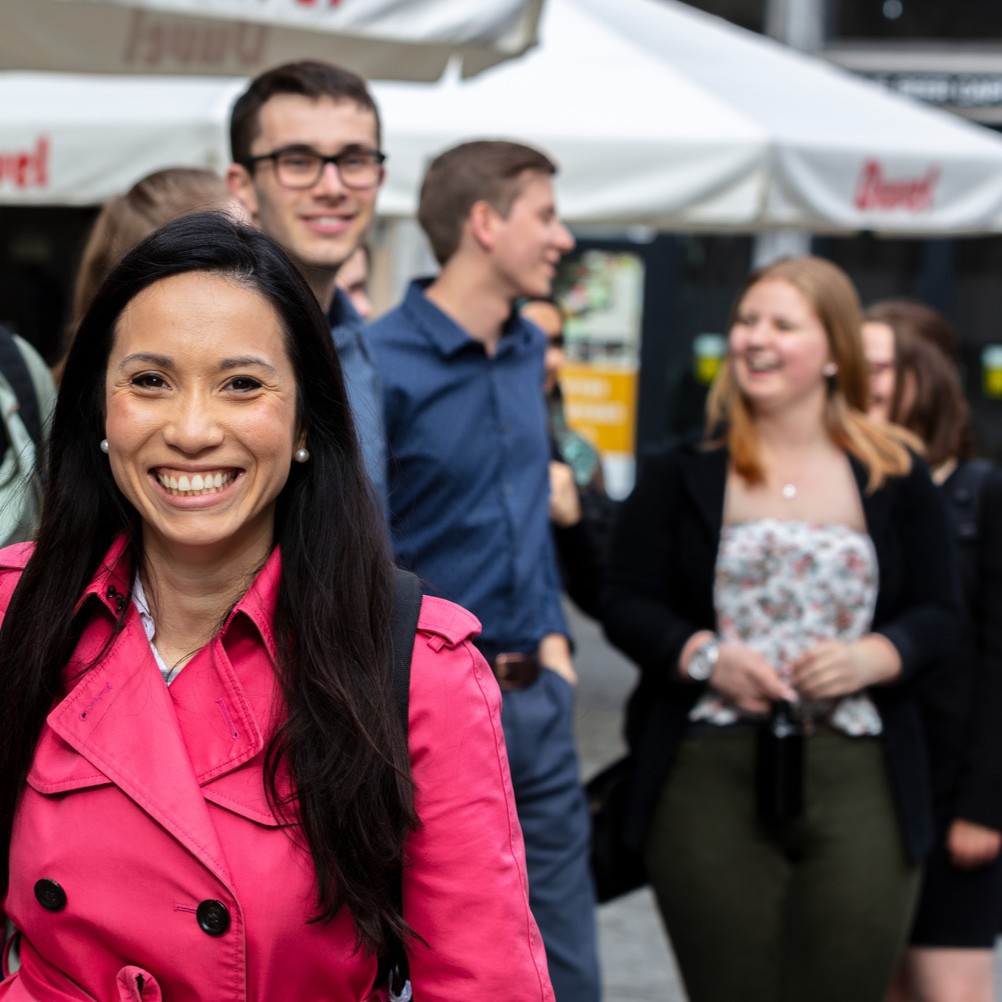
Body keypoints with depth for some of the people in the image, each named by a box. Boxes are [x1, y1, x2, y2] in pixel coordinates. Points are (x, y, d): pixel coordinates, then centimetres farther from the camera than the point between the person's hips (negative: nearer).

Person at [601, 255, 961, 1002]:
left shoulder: (897, 478, 8)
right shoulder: (681, 473, 7)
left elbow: (940, 615, 8)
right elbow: (625, 603, 5)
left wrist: (874, 657, -12)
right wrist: (705, 656, -13)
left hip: (861, 782, 0)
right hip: (709, 776, 0)